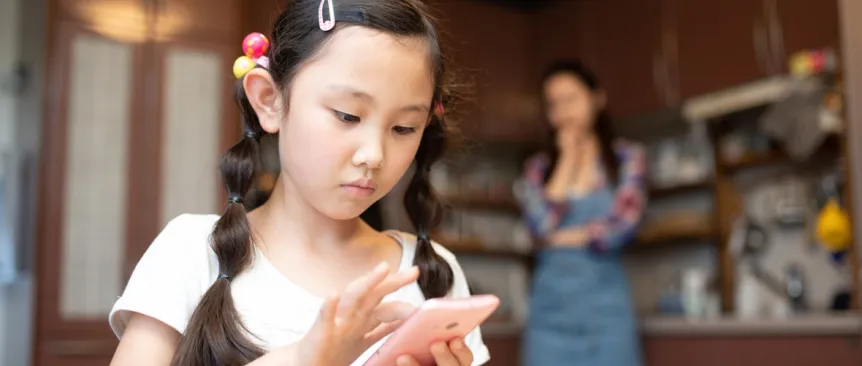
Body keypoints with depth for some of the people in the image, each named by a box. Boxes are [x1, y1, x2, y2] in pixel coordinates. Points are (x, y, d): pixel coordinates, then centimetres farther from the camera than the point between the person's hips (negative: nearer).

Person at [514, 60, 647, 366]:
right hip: (551, 308, 2)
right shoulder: (538, 167, 11)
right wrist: (567, 156, 0)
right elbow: (542, 223, -8)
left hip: (605, 306, -1)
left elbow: (620, 227, -9)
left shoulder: (627, 157, 5)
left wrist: (560, 236, -1)